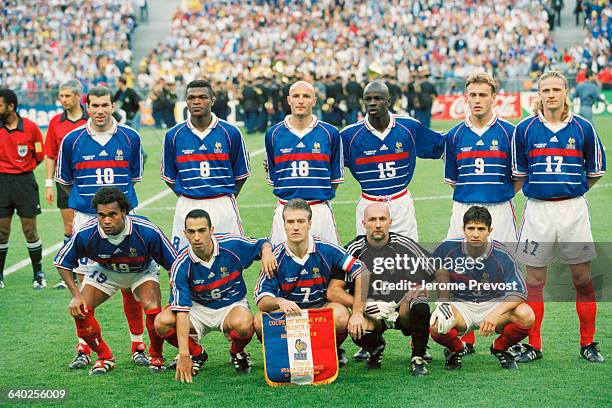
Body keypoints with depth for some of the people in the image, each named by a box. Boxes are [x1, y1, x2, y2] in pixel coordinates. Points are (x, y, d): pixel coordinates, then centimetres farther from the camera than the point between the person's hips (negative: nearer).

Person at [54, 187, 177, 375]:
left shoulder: (147, 231, -36)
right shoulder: (85, 234, -31)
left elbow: (173, 263, -22)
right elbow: (62, 262, -12)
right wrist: (76, 295, -21)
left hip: (142, 271, -2)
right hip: (105, 271, 2)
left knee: (153, 309, -28)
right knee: (80, 311, -17)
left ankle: (156, 357, 1)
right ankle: (105, 358, 7)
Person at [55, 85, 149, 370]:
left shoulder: (130, 138, 1)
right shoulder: (72, 140, 0)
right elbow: (64, 180, 14)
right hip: (85, 218, 0)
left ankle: (138, 345, 11)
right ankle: (83, 349, 11)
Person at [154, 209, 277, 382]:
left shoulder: (233, 244, -19)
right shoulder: (181, 266, -21)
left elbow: (263, 244, 2)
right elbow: (182, 311, -25)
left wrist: (267, 254, -25)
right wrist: (184, 355, -33)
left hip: (232, 305, -1)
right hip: (198, 308, 1)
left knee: (243, 324, -37)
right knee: (162, 322, -25)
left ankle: (237, 352, 2)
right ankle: (197, 353, 5)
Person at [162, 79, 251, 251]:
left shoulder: (230, 132, 0)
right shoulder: (174, 135, 2)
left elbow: (241, 174, 9)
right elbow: (169, 176, 12)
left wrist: (226, 198, 8)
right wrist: (187, 197, 7)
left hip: (223, 206, -1)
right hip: (187, 207, 1)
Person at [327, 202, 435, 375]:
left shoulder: (405, 246, 1)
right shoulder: (354, 250, 1)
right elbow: (333, 291, -3)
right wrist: (365, 305, -14)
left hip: (402, 311, 0)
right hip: (371, 315, 0)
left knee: (419, 306, -33)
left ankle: (418, 358, -9)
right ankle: (375, 347, 7)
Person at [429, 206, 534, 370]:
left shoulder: (501, 255, -16)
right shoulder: (448, 249, -13)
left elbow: (519, 292, -19)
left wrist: (495, 315, -35)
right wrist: (442, 302, -6)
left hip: (494, 304, 0)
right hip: (460, 305, 0)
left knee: (526, 316, -30)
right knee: (436, 326, -34)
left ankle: (499, 348, 5)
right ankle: (456, 350, 6)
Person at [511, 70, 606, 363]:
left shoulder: (582, 128, 0)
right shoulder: (524, 129, 0)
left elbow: (596, 171, 11)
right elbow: (519, 174, 11)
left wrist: (571, 190, 12)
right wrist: (540, 189, 10)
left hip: (573, 209, 0)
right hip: (537, 209, 0)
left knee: (583, 279, 2)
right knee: (534, 280, 3)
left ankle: (588, 344, 14)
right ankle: (533, 345, 13)